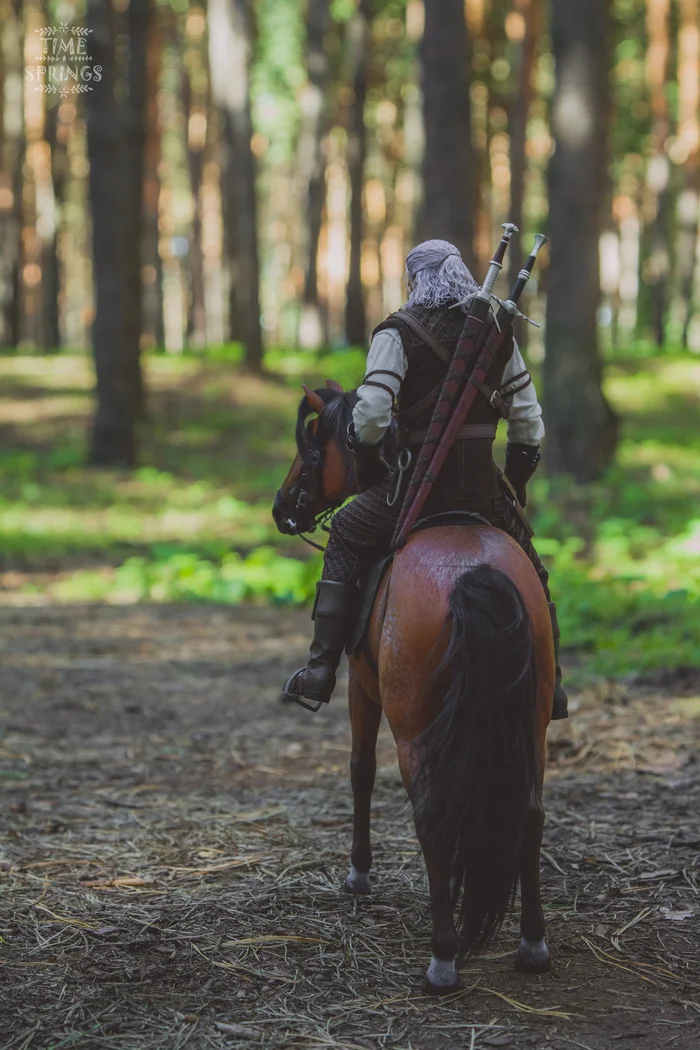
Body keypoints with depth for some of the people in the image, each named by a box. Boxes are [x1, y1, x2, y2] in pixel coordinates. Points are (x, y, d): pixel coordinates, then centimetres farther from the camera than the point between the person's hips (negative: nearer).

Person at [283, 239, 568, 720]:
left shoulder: (398, 333, -6)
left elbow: (371, 414, -15)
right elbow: (528, 419, 8)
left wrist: (367, 465, 4)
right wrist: (517, 481, 20)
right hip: (484, 485, 4)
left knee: (345, 538, 17)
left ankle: (322, 667, 9)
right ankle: (549, 681, 25)